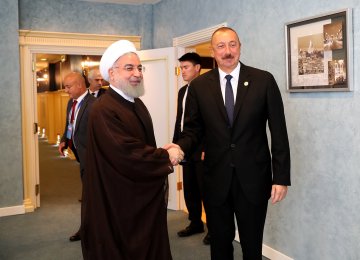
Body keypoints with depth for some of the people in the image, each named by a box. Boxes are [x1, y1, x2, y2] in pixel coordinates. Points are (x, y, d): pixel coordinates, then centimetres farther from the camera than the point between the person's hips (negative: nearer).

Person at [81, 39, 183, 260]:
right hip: (118, 200, -9)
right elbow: (127, 154, -30)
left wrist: (163, 153, -4)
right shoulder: (104, 110, -23)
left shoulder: (138, 104, 9)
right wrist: (166, 157, -17)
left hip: (143, 195, 9)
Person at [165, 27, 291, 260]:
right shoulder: (199, 85, 1)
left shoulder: (264, 80, -4)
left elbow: (279, 132, -4)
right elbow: (193, 130, 4)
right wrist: (180, 147, -19)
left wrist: (281, 177, -7)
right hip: (216, 178, 1)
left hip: (253, 177, -1)